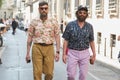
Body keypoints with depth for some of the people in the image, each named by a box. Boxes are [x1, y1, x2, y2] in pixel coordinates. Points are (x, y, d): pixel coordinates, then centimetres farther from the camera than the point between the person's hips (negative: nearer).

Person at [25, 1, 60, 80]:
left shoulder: (54, 21, 3)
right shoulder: (34, 22, 3)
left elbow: (57, 37, 4)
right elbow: (30, 38, 7)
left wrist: (57, 52, -3)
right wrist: (28, 53, 4)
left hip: (49, 48, 0)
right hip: (37, 48, 0)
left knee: (49, 73, 2)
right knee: (37, 72, -2)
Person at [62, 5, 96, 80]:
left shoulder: (89, 26, 2)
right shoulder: (70, 25, -4)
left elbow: (91, 41, 8)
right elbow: (66, 41, -2)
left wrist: (94, 55, 5)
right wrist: (64, 54, -8)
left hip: (85, 54, 2)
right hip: (72, 53, -2)